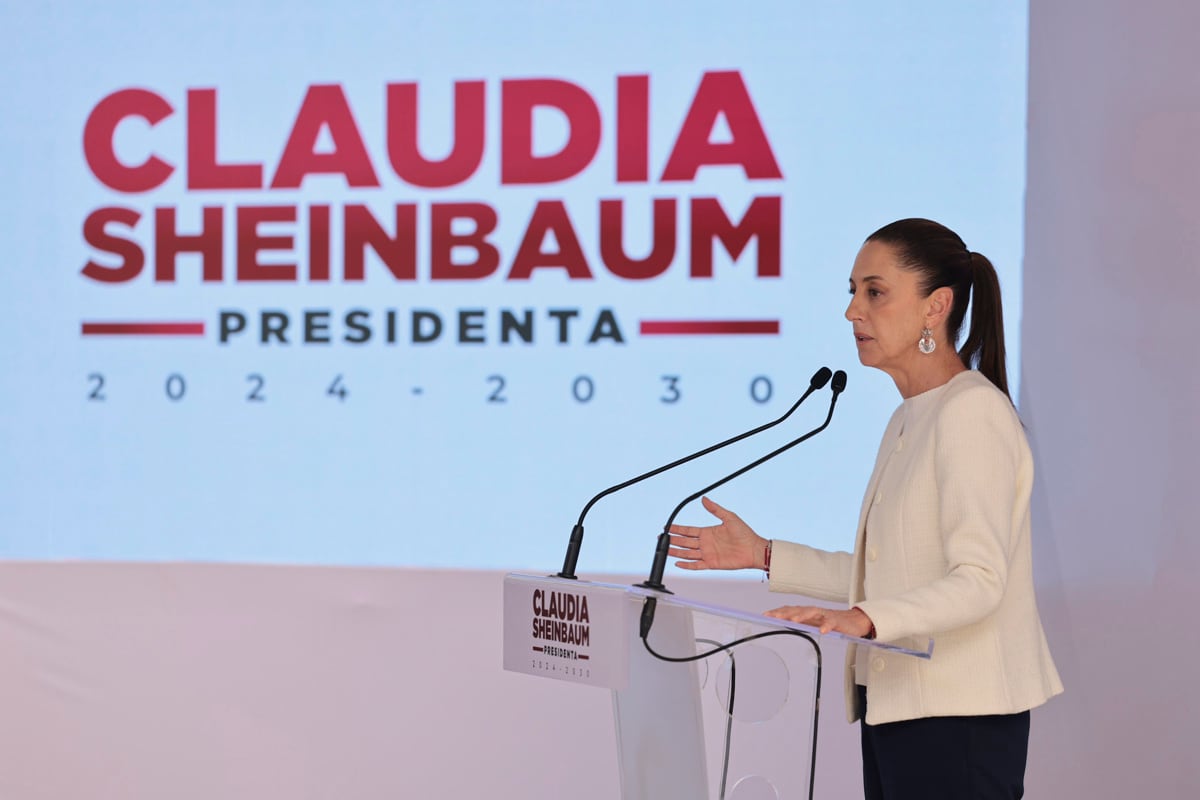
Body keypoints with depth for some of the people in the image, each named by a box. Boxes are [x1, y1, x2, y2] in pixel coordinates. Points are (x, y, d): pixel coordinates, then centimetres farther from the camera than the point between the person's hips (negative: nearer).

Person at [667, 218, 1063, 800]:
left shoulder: (972, 412, -12)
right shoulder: (909, 420, 18)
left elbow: (978, 580, -21)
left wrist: (864, 620, -33)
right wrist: (766, 556, 15)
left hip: (959, 718, -9)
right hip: (896, 705, 9)